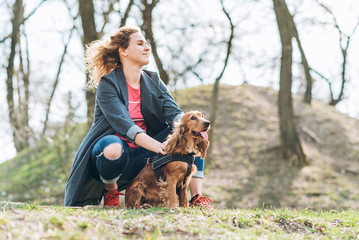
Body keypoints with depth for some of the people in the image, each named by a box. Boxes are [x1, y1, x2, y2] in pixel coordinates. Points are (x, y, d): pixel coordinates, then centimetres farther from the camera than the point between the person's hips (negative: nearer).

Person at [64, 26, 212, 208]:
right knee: (113, 149, -41)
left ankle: (197, 197, -16)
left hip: (142, 155, 5)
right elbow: (121, 122, -24)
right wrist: (157, 146, -39)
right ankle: (111, 192, -10)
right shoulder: (107, 83, -9)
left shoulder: (153, 82, 10)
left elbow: (172, 111, -6)